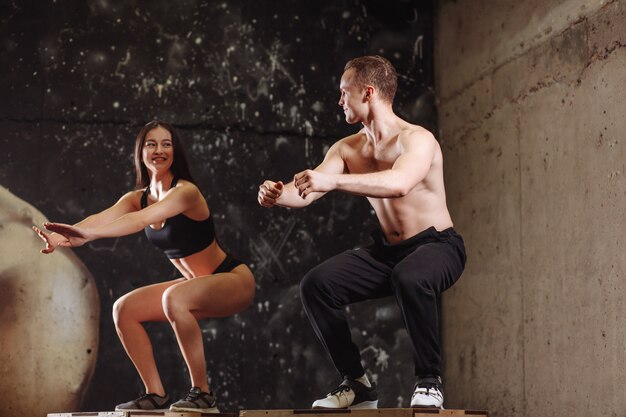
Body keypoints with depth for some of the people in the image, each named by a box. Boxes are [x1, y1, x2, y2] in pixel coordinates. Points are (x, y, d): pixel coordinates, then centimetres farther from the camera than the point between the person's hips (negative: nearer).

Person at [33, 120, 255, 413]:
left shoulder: (186, 191, -21)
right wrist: (64, 238, -39)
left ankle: (202, 393, -24)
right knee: (124, 309, -2)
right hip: (196, 284, 8)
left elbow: (143, 219, -39)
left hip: (233, 280, -8)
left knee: (175, 297, -35)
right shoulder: (137, 198, 1)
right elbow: (103, 218, -19)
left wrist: (88, 234, -52)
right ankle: (156, 395, 3)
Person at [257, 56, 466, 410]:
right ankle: (357, 383, 2)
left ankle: (429, 380, -20)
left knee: (410, 278, -40)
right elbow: (307, 192, -7)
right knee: (317, 285, -11)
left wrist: (333, 181, -49)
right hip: (387, 250, 7)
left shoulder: (417, 139, -18)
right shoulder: (347, 149, 4)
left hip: (437, 246, -7)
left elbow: (399, 183, -40)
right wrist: (278, 195, -30)